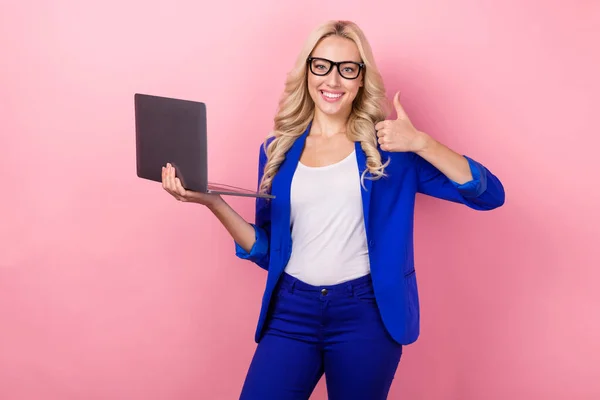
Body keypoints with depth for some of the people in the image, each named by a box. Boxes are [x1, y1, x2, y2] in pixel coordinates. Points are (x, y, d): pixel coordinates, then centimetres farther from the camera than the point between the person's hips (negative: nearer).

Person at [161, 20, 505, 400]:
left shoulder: (388, 147, -1)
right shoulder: (278, 150, 7)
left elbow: (489, 195, -6)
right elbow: (266, 251, 8)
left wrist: (421, 143, -18)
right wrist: (212, 201, -5)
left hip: (365, 314, -2)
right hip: (292, 311, 2)